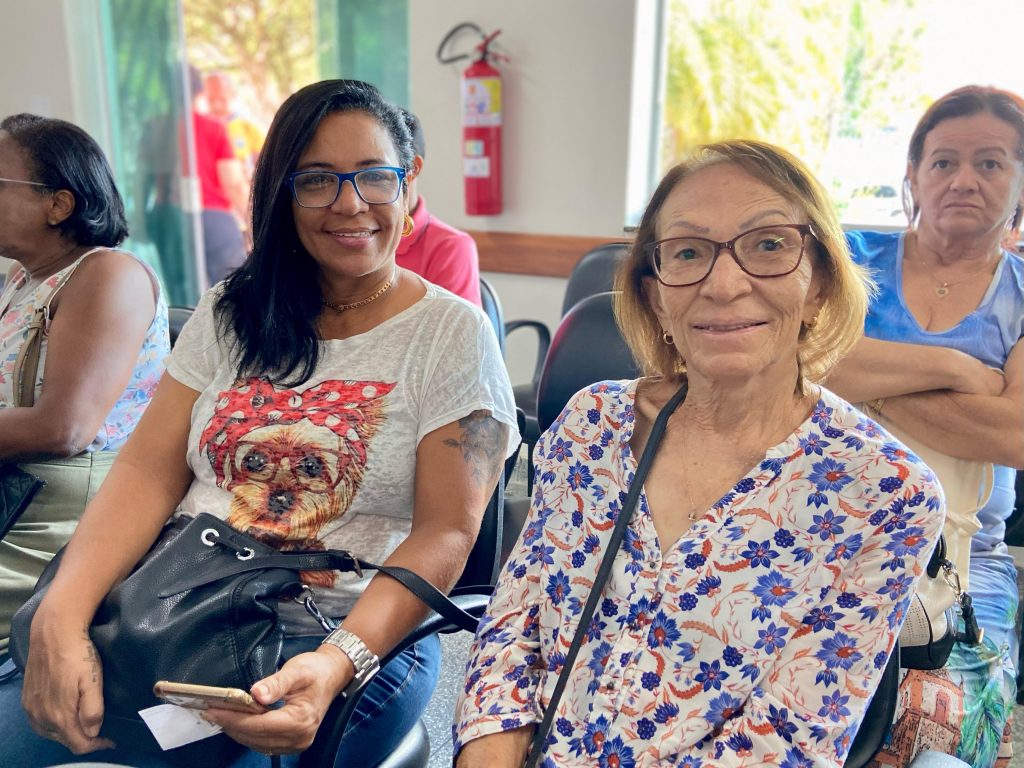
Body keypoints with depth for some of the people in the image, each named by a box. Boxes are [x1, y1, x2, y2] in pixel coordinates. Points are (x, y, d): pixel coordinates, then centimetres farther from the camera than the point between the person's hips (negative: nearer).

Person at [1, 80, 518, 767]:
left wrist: (335, 665, -24)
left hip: (357, 639, -3)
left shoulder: (454, 335, -3)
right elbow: (148, 473, 3)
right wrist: (63, 613, -13)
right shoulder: (232, 313, 11)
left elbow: (444, 534, -10)